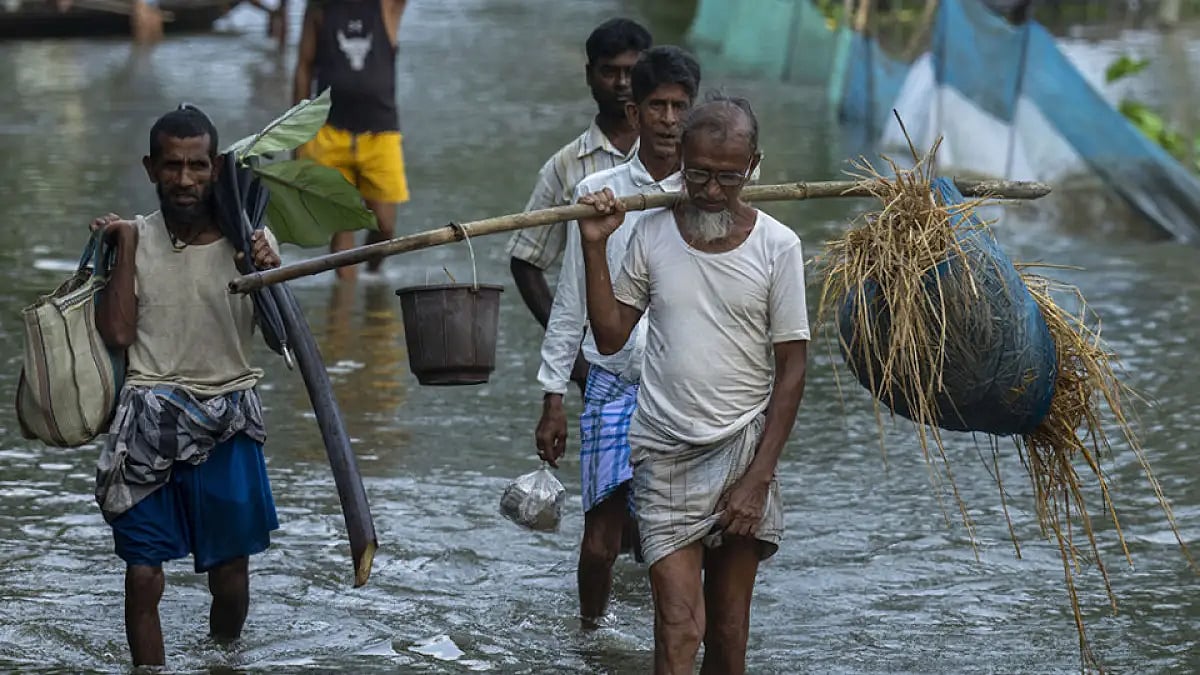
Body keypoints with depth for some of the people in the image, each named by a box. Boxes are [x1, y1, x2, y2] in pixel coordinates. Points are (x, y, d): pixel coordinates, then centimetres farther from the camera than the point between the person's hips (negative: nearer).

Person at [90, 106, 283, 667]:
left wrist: (271, 274, -21)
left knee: (230, 574, 9)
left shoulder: (249, 241, -1)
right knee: (142, 578, -3)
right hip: (149, 425, -1)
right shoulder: (135, 238, 0)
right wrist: (126, 248, -9)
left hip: (227, 426, 1)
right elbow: (116, 334, -10)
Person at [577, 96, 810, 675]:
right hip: (666, 456, 0)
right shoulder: (652, 234, 2)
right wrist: (595, 247, -6)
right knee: (679, 627, -10)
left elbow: (791, 370, -1)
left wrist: (759, 477, -7)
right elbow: (610, 337, 4)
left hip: (742, 453, 0)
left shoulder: (776, 246, -3)